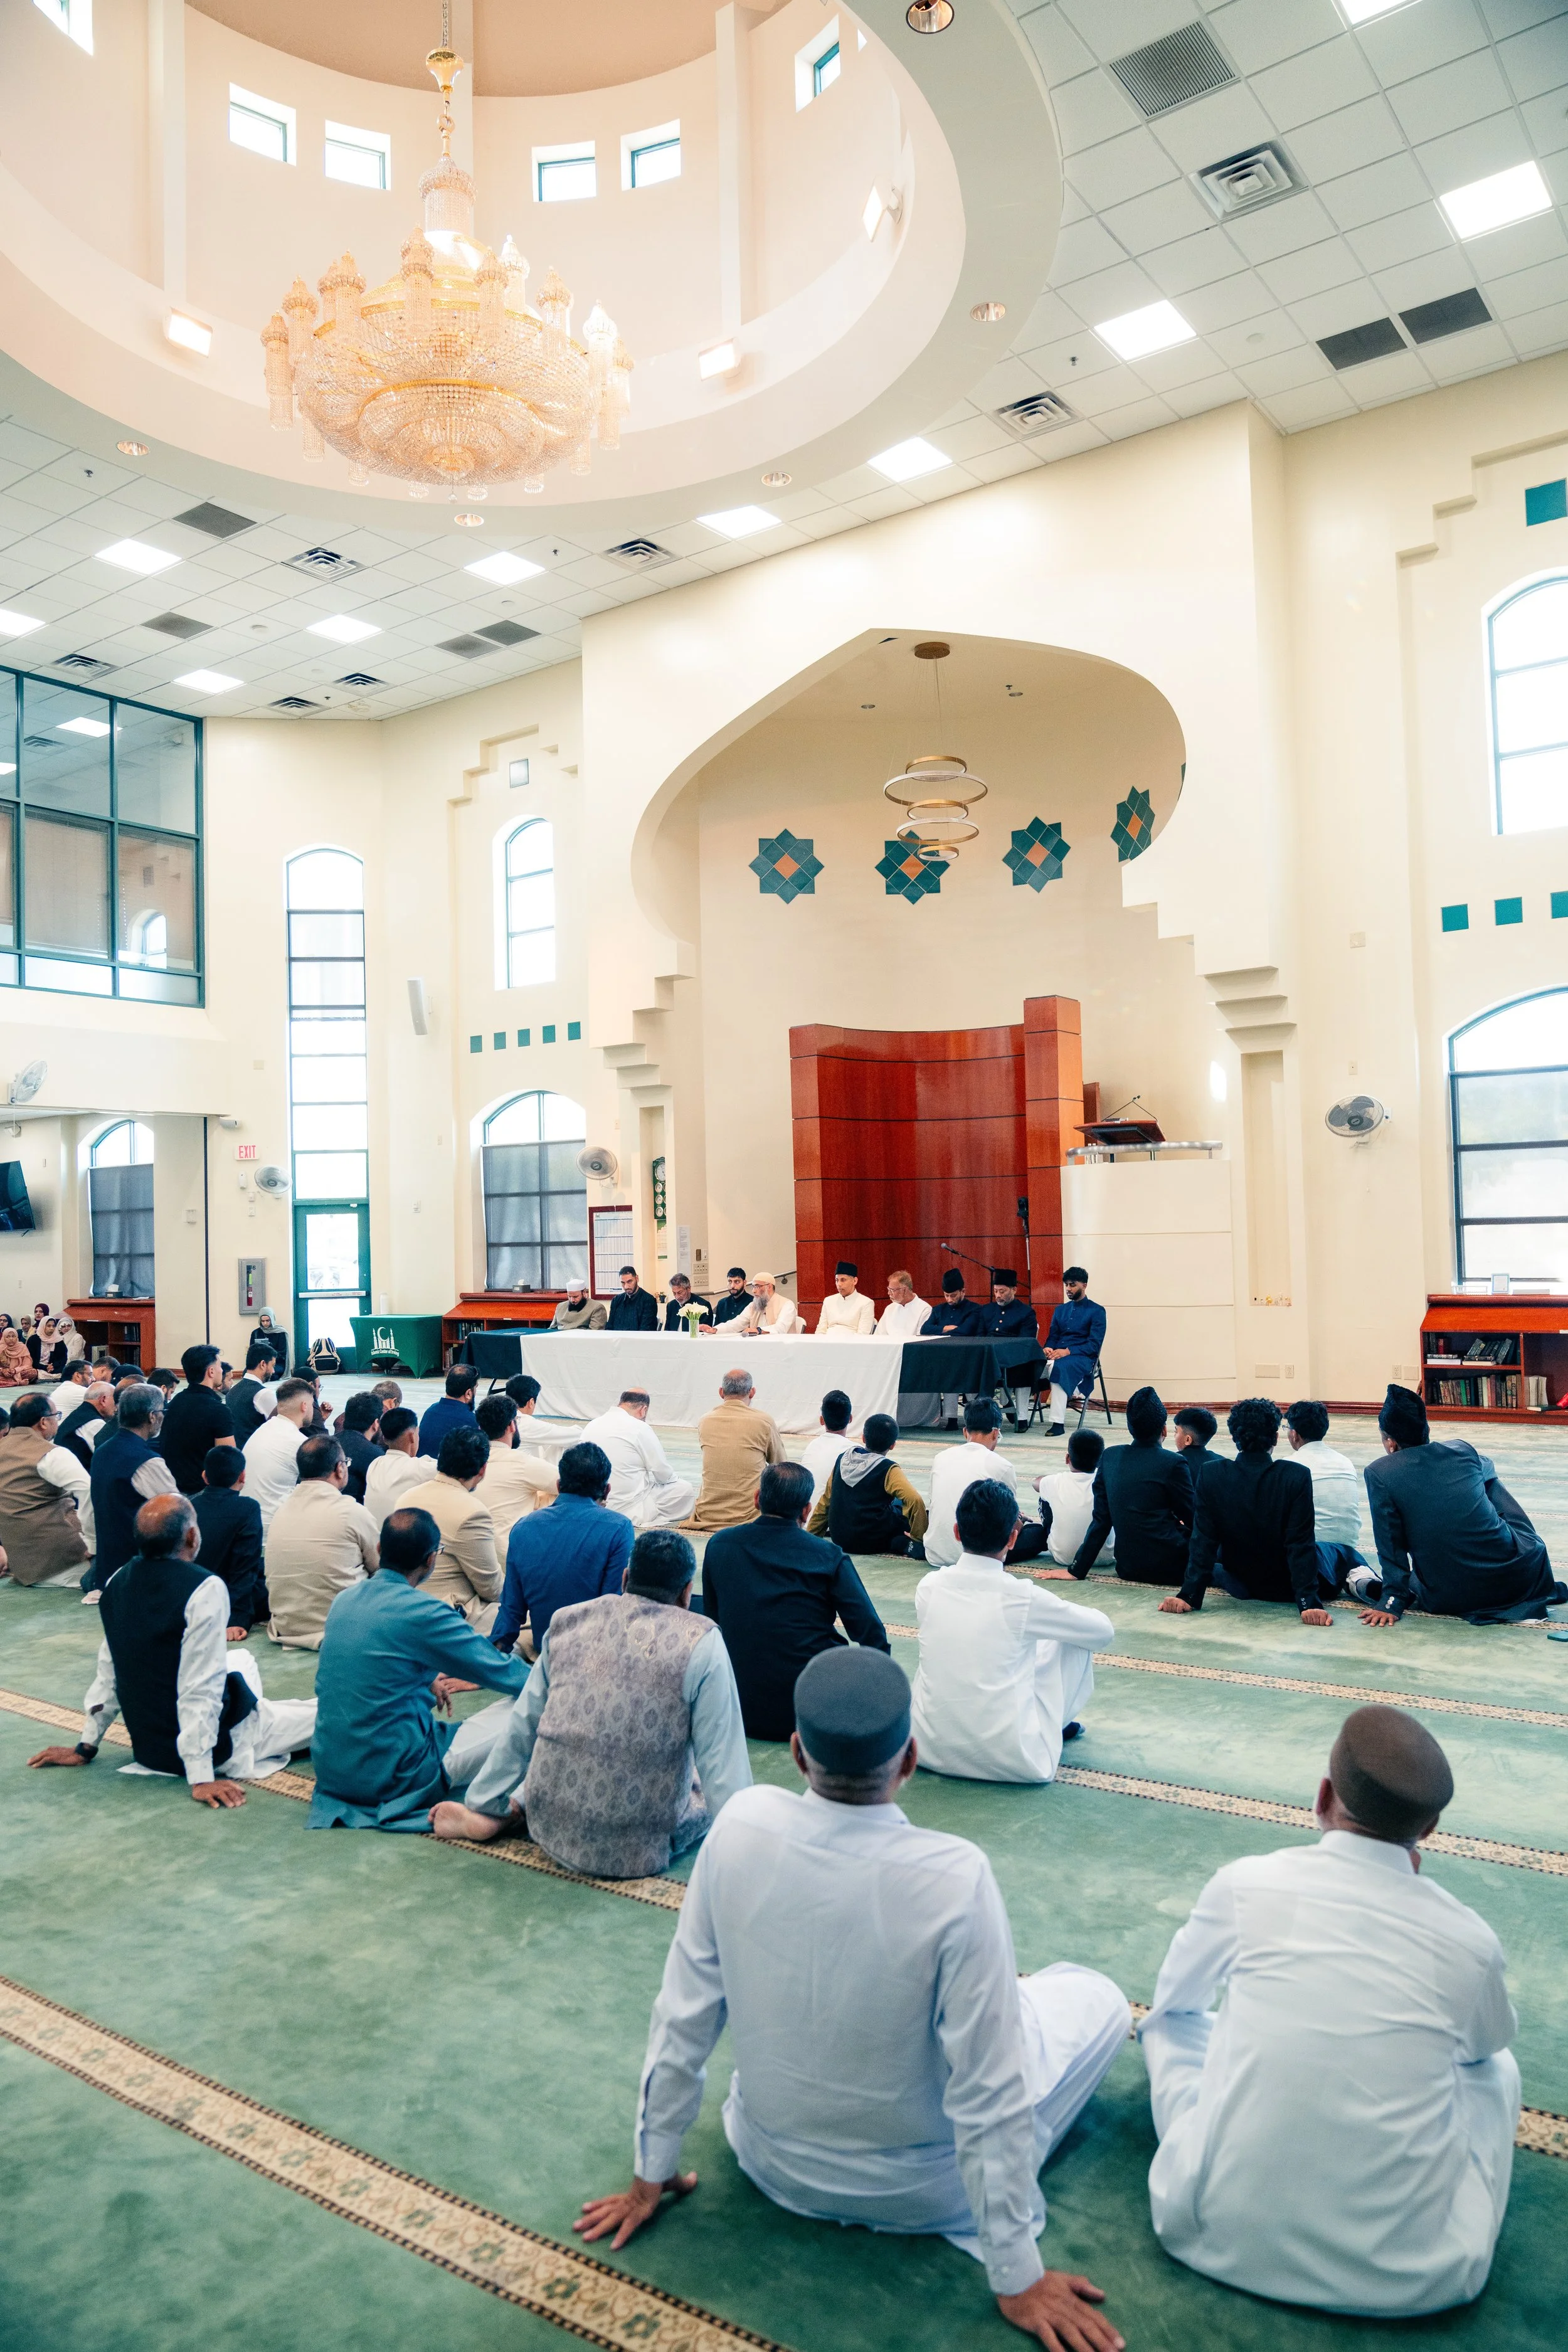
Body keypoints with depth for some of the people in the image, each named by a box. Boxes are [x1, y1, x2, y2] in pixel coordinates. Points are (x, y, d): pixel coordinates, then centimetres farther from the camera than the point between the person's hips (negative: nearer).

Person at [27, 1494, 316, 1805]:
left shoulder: (117, 1584, -4)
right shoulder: (205, 1590, -25)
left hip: (146, 1744, 8)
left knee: (241, 1659, 31)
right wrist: (201, 1778, -23)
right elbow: (199, 1689, -27)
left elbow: (108, 1672, 5)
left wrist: (86, 1747, 15)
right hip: (215, 1742, -8)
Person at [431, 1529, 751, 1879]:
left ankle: (509, 1813, 9)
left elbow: (520, 1730, 10)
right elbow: (722, 1760, -10)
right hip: (638, 1848, -6)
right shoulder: (702, 1642, -11)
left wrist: (481, 1806, 23)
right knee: (707, 1787, 20)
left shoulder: (567, 1622, 2)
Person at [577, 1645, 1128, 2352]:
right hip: (915, 2189, -4)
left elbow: (683, 2016, -13)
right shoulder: (956, 1878, -34)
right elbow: (989, 2095, -25)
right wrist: (1018, 2278, -9)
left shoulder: (740, 1824, -24)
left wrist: (652, 2175, 3)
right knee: (1099, 1997, 15)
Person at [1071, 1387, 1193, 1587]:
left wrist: (1078, 1569, 10)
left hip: (1127, 1568, 6)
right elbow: (1192, 1518, -2)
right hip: (1168, 1568, -5)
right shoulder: (1172, 1463, -12)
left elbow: (1100, 1519, 5)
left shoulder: (1110, 1456, 2)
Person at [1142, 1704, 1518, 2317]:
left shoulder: (1245, 1884, -8)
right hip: (1408, 2276, 0)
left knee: (1171, 2022, 24)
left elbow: (1173, 1998, 13)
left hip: (1225, 2238, 0)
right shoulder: (1472, 1943, -7)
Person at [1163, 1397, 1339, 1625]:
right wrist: (1308, 1603, -23)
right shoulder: (1297, 1476, -23)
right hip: (1287, 1588, -1)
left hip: (1241, 1586, 1)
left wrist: (1189, 1596, -12)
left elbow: (1203, 1543, -15)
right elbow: (1301, 1544, -25)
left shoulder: (1211, 1475, -18)